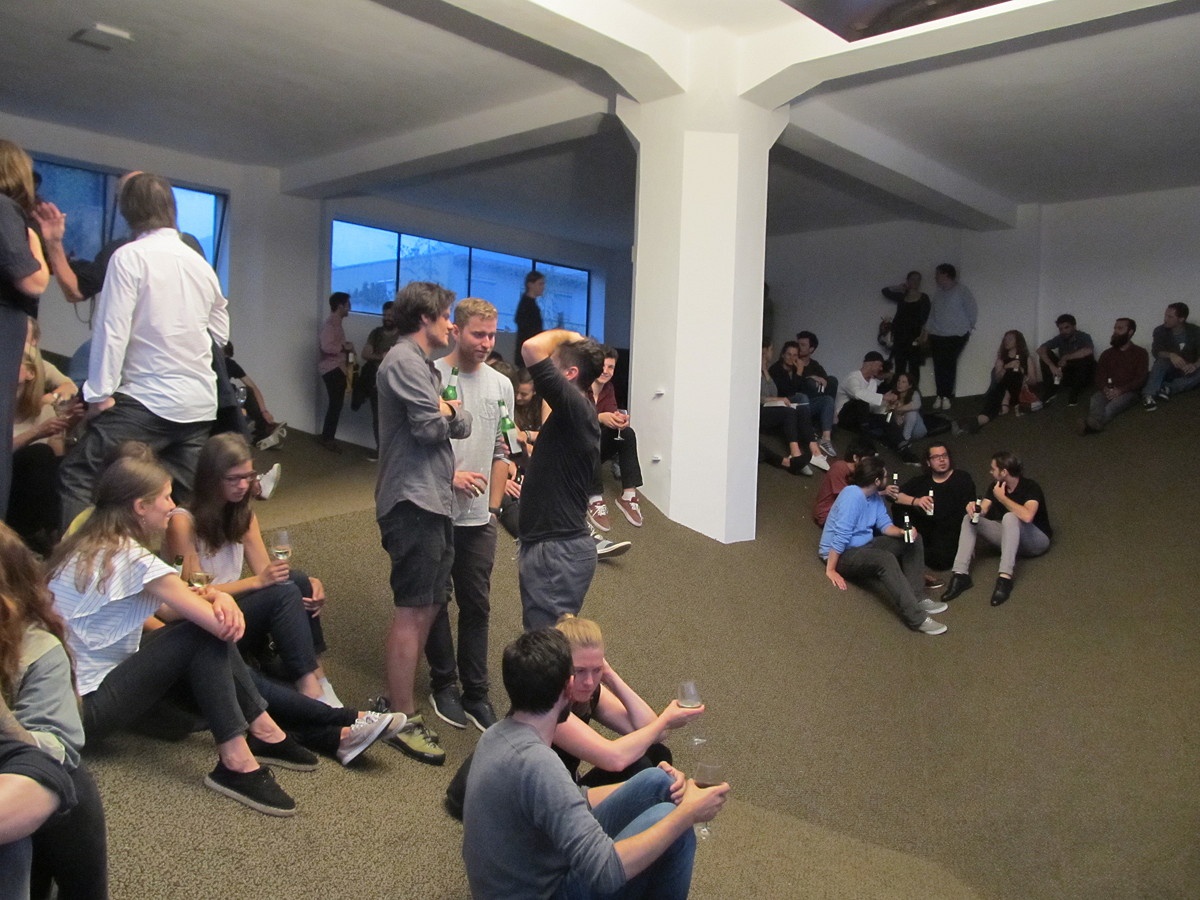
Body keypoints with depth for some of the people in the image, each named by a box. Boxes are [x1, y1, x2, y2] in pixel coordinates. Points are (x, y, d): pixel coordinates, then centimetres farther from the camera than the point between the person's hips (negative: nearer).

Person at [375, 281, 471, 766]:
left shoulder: (426, 366, 23)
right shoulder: (404, 361, -9)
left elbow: (462, 426, 17)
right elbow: (431, 425, -18)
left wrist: (448, 411, -3)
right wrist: (448, 410, 2)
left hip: (434, 504, 10)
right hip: (413, 501, -10)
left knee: (429, 606, 14)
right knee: (413, 609, -8)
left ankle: (401, 697, 24)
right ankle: (403, 720, -2)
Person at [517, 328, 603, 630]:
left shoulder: (575, 409, -18)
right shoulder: (575, 415, 14)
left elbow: (533, 348, -27)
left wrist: (563, 335, -10)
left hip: (558, 550, -10)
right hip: (556, 546, 10)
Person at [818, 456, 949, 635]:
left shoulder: (875, 496, 5)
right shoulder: (852, 496, -26)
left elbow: (885, 525, 7)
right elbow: (840, 536, -28)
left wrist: (902, 531, -16)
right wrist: (830, 570, -29)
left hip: (863, 547, 10)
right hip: (842, 554, -10)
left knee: (913, 539, 2)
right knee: (886, 559, -37)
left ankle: (915, 597, -7)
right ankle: (916, 618, -37)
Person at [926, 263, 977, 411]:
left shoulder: (962, 290, -7)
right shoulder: (938, 292, 12)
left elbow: (972, 310, -4)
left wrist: (968, 327, 5)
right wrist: (928, 328, 9)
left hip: (956, 336, -5)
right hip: (937, 335, 5)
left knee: (949, 365, -8)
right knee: (938, 365, 0)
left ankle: (947, 396, 0)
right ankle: (940, 395, 8)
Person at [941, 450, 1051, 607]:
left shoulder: (1031, 487, -20)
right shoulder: (996, 486, 2)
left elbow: (1027, 516, -39)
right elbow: (982, 510, -7)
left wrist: (1002, 497, -27)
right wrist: (974, 507, -31)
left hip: (1037, 541, -7)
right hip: (1010, 536, 7)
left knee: (1010, 517, -37)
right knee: (969, 519, -12)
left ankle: (1005, 577, -43)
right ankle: (960, 574, -27)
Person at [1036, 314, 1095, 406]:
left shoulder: (1083, 337, -14)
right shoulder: (1059, 339, -3)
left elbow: (1088, 351, -37)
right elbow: (1040, 350, -18)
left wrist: (1066, 357, -28)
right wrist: (1052, 366, -33)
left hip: (1082, 376, -3)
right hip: (1065, 374, 4)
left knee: (1087, 357, -33)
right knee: (1046, 354, -11)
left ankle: (1073, 395, -22)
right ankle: (1050, 391, -9)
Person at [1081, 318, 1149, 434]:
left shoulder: (1140, 353, 12)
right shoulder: (1107, 353, 23)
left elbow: (1141, 378, -1)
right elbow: (1099, 376, 12)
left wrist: (1121, 390, -18)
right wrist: (1105, 389, -13)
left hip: (1129, 392, -3)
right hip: (1108, 392, 3)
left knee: (1115, 403, -38)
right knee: (1096, 398, -34)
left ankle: (1092, 423, -69)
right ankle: (1094, 423, -66)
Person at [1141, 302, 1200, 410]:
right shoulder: (1160, 331, -6)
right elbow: (1155, 352, -20)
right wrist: (1170, 355, -43)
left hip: (1187, 372, 0)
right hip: (1168, 371, 0)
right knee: (1161, 361, -33)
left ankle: (1169, 388, -42)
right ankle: (1148, 395, -51)